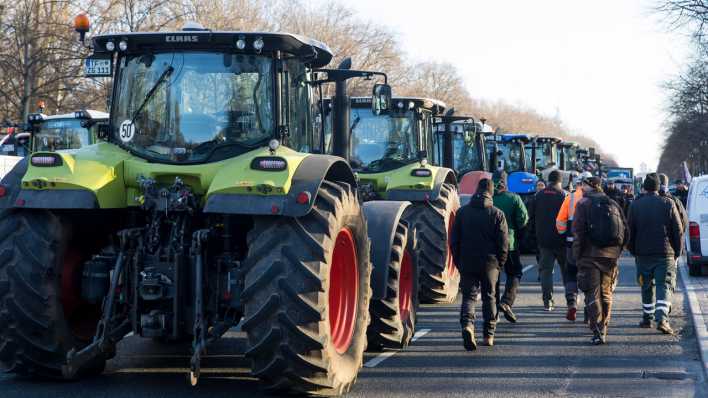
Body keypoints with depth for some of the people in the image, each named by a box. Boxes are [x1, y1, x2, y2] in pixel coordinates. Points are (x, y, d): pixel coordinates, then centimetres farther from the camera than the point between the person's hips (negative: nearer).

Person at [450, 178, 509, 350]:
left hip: (467, 263, 1)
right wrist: (499, 263, 6)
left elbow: (453, 240, 4)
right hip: (490, 264, -1)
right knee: (489, 297, 12)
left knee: (468, 296, 4)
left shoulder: (462, 212, 2)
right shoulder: (497, 214, -5)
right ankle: (489, 335, 16)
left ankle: (467, 324, -23)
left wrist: (458, 262, 12)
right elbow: (503, 243, -5)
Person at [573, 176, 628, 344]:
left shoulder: (583, 204, -3)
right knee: (606, 293, 16)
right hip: (611, 255, 5)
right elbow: (626, 232, 11)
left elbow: (578, 231, -11)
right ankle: (603, 329, 21)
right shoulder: (613, 204, 13)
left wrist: (577, 255, -6)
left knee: (592, 294, -3)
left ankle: (597, 332, -11)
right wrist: (617, 250, 16)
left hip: (590, 255, -5)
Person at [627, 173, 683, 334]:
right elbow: (678, 231, -1)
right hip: (665, 254, -1)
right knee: (664, 286, -3)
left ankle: (648, 319, 23)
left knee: (647, 287, 15)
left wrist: (633, 251, 14)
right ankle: (662, 319, -19)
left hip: (643, 254, 2)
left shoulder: (635, 205, 1)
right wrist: (677, 252, 8)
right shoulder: (668, 204, -2)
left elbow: (630, 231, 4)